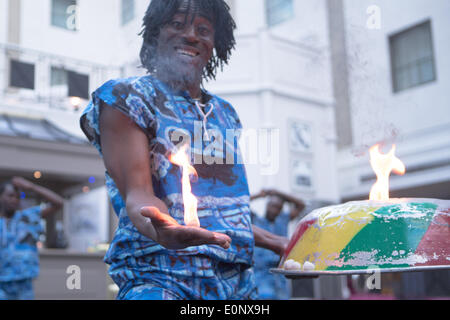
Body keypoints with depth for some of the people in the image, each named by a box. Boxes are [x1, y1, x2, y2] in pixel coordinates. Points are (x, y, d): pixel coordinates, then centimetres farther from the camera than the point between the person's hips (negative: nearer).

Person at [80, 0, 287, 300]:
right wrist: (164, 231, -33)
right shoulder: (126, 97, -1)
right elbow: (137, 194, -12)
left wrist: (279, 244, 23)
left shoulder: (226, 113, 16)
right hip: (161, 277, -5)